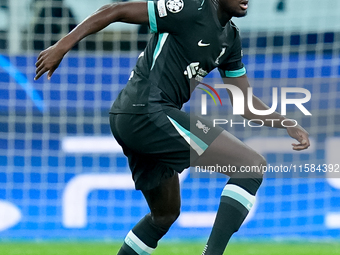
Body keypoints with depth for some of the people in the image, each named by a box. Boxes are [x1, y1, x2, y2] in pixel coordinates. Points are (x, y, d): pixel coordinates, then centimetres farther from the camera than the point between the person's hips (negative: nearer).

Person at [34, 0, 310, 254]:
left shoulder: (230, 38, 15)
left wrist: (289, 125, 9)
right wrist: (62, 46, -13)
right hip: (148, 112, -10)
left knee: (166, 213, 25)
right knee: (253, 165, -13)